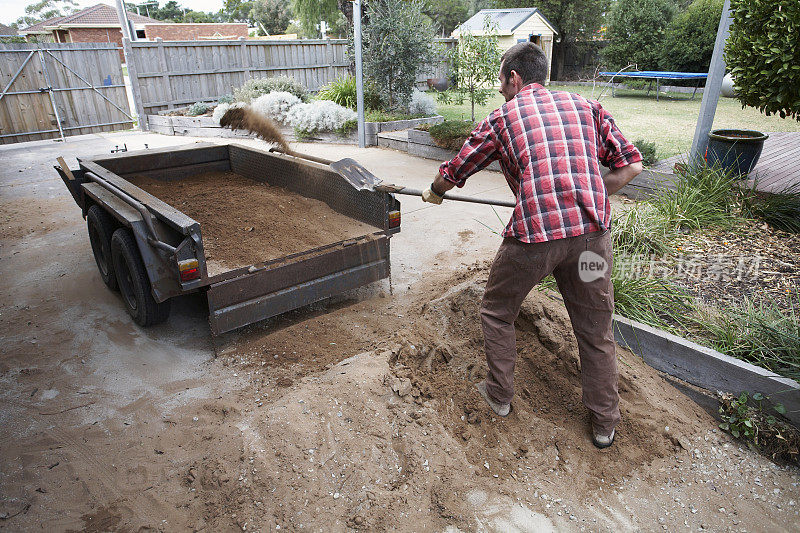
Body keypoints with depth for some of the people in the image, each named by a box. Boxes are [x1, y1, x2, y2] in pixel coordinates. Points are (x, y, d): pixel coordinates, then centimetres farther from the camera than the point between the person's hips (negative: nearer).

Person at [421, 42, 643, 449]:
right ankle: (605, 422, 31)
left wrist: (434, 194, 39)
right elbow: (631, 164, 13)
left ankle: (499, 395, 33)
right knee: (595, 328, 17)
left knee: (497, 313, 20)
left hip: (534, 233, -3)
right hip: (591, 230, 4)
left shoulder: (502, 117, 11)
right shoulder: (585, 106, 17)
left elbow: (454, 172, 18)